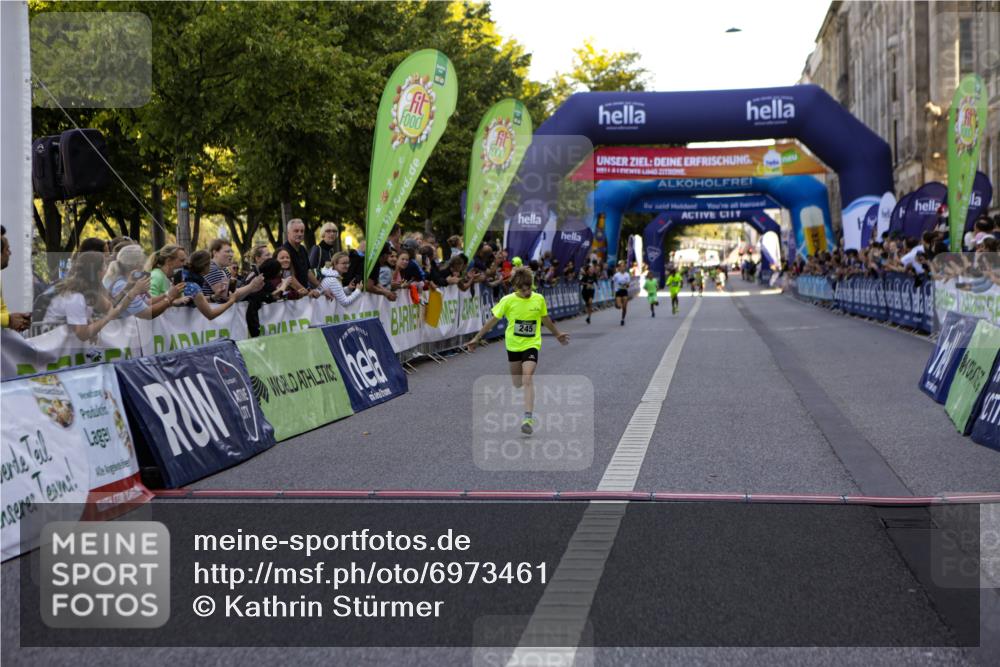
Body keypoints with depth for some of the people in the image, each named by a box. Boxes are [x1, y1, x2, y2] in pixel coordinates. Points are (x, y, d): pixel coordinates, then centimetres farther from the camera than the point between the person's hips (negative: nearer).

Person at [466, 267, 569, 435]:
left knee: (527, 379, -19)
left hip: (531, 345, -1)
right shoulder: (508, 301, -11)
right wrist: (476, 338, -7)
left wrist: (557, 334, 27)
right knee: (517, 383, 14)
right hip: (513, 345, 1)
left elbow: (545, 319, 14)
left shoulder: (539, 299, -5)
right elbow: (493, 321, -5)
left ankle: (528, 418, -21)